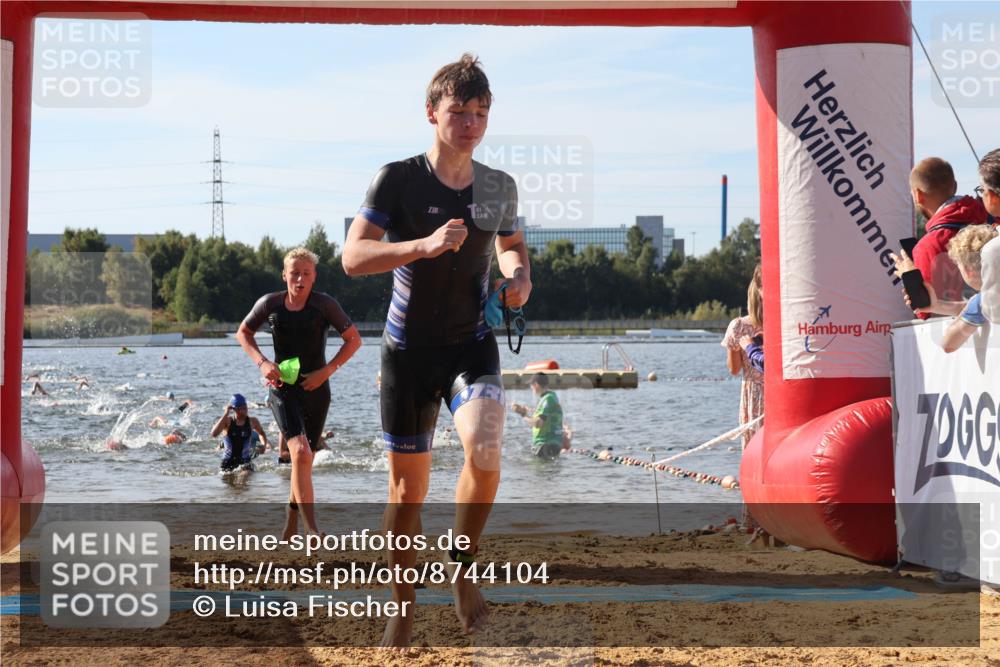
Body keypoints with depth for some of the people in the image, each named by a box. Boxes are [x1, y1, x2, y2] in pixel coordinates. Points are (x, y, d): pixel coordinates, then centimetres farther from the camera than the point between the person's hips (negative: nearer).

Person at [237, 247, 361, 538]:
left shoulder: (325, 304, -7)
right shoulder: (270, 304, -3)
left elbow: (354, 339, -2)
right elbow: (243, 333, 12)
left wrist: (327, 371, -11)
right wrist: (262, 362, -5)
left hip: (316, 389, 1)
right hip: (283, 388, -1)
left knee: (303, 460, 11)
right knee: (300, 453, -22)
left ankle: (291, 525, 33)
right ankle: (313, 531, -27)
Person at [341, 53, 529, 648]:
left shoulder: (500, 187, 2)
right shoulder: (399, 180, -10)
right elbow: (353, 257, -17)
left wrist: (519, 275, 0)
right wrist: (423, 245, -31)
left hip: (473, 344, 2)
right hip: (410, 349, -1)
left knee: (485, 449, -26)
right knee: (408, 485, 6)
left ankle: (464, 565, 0)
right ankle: (403, 610, 25)